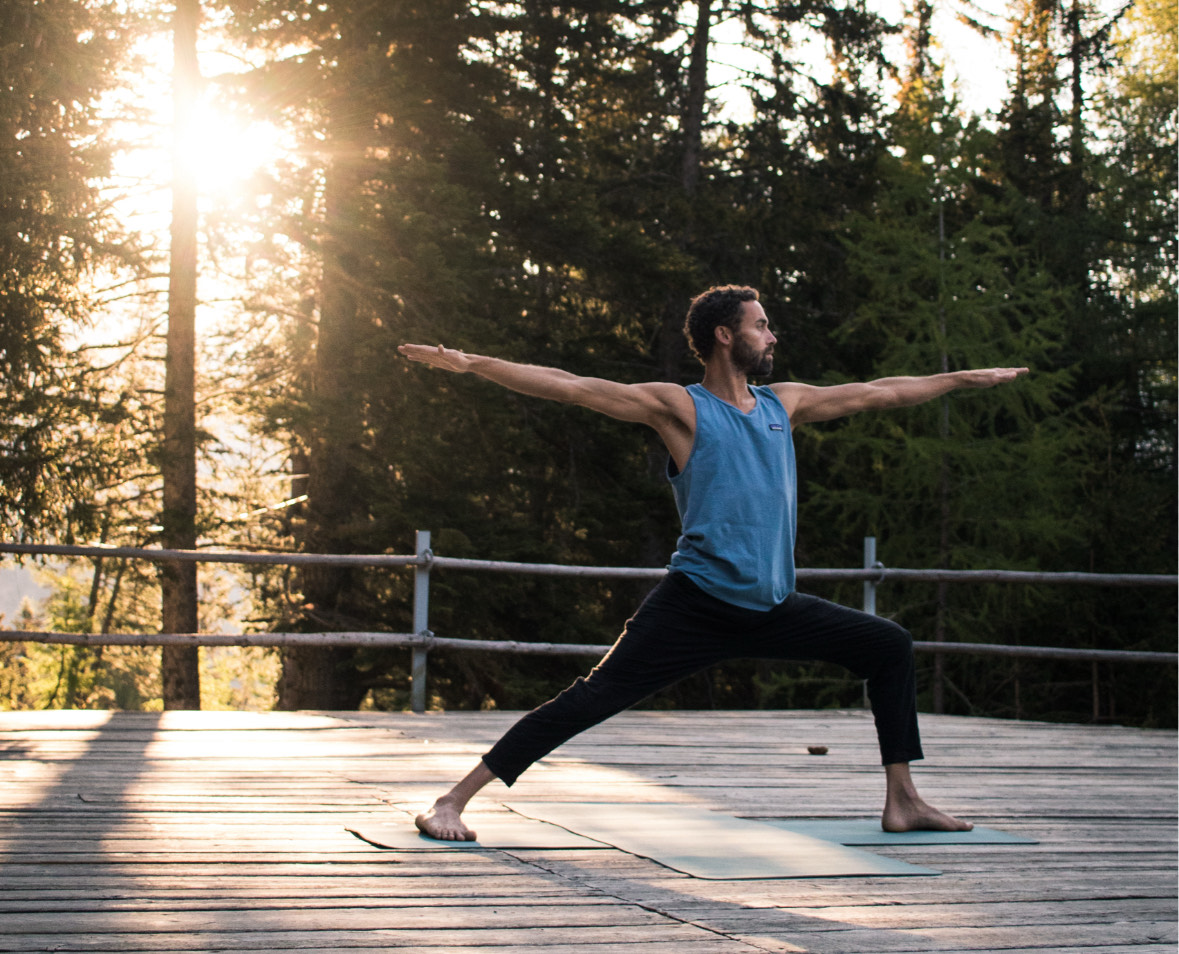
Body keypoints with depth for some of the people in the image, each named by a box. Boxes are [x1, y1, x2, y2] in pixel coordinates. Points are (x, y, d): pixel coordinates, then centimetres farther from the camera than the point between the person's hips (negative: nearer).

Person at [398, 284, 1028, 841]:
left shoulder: (783, 404, 14)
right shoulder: (679, 407, -4)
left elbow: (877, 394, 24)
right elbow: (570, 388, -10)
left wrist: (967, 378, 28)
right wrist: (468, 363, -17)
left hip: (774, 607, 7)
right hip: (697, 606, -7)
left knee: (891, 648, 8)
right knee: (591, 699, -14)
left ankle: (902, 803, 15)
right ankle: (452, 803, -10)